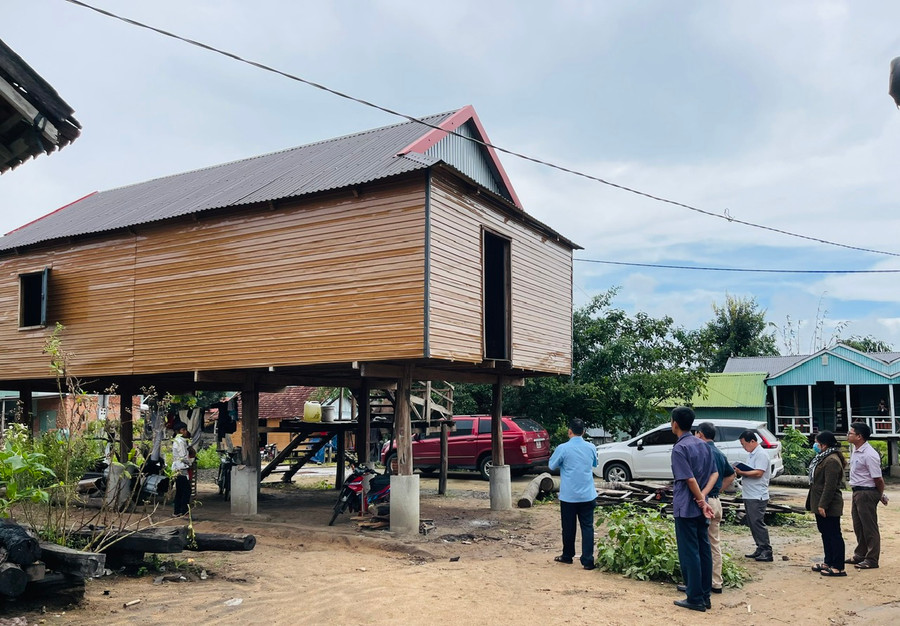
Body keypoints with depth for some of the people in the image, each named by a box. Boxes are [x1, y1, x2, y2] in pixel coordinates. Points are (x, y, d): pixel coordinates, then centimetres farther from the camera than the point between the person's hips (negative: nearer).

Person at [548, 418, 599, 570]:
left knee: (568, 527, 11)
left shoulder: (563, 448, -12)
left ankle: (567, 556, 26)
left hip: (568, 495, -2)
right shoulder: (591, 448, 0)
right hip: (587, 495, 2)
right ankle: (588, 560, 0)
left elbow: (552, 465, 2)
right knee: (587, 527, 4)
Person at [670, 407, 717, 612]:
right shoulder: (702, 445, 9)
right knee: (704, 550, 11)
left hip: (685, 508, -8)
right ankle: (705, 596, 18)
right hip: (700, 507, 8)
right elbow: (714, 473, 6)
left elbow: (690, 479, -21)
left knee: (689, 553, -1)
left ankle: (695, 599, 4)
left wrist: (701, 501, -12)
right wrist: (702, 497, -4)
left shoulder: (679, 448, -15)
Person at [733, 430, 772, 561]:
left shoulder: (761, 454, -12)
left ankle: (767, 552, -3)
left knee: (758, 523, -8)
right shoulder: (752, 454, 18)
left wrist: (742, 472, -18)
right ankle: (760, 549, 19)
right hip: (749, 496, 10)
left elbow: (758, 473, -21)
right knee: (752, 523, 12)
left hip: (757, 496, -10)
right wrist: (739, 470, 5)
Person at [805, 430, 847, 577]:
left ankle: (838, 567, 1)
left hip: (829, 507, -11)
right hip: (821, 504, 11)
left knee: (834, 535, -4)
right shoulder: (824, 458, 14)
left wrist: (823, 505, -23)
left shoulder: (832, 461, -21)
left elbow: (830, 486, -24)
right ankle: (829, 562, 26)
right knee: (825, 534, 17)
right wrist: (816, 504, 21)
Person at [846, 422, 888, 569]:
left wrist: (881, 496, -4)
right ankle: (860, 555, 30)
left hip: (867, 493, -10)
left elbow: (878, 479, -18)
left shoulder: (869, 455, -22)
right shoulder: (856, 451, 9)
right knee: (858, 527, 18)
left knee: (869, 528, 0)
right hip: (857, 492, 10)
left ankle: (872, 560, 8)